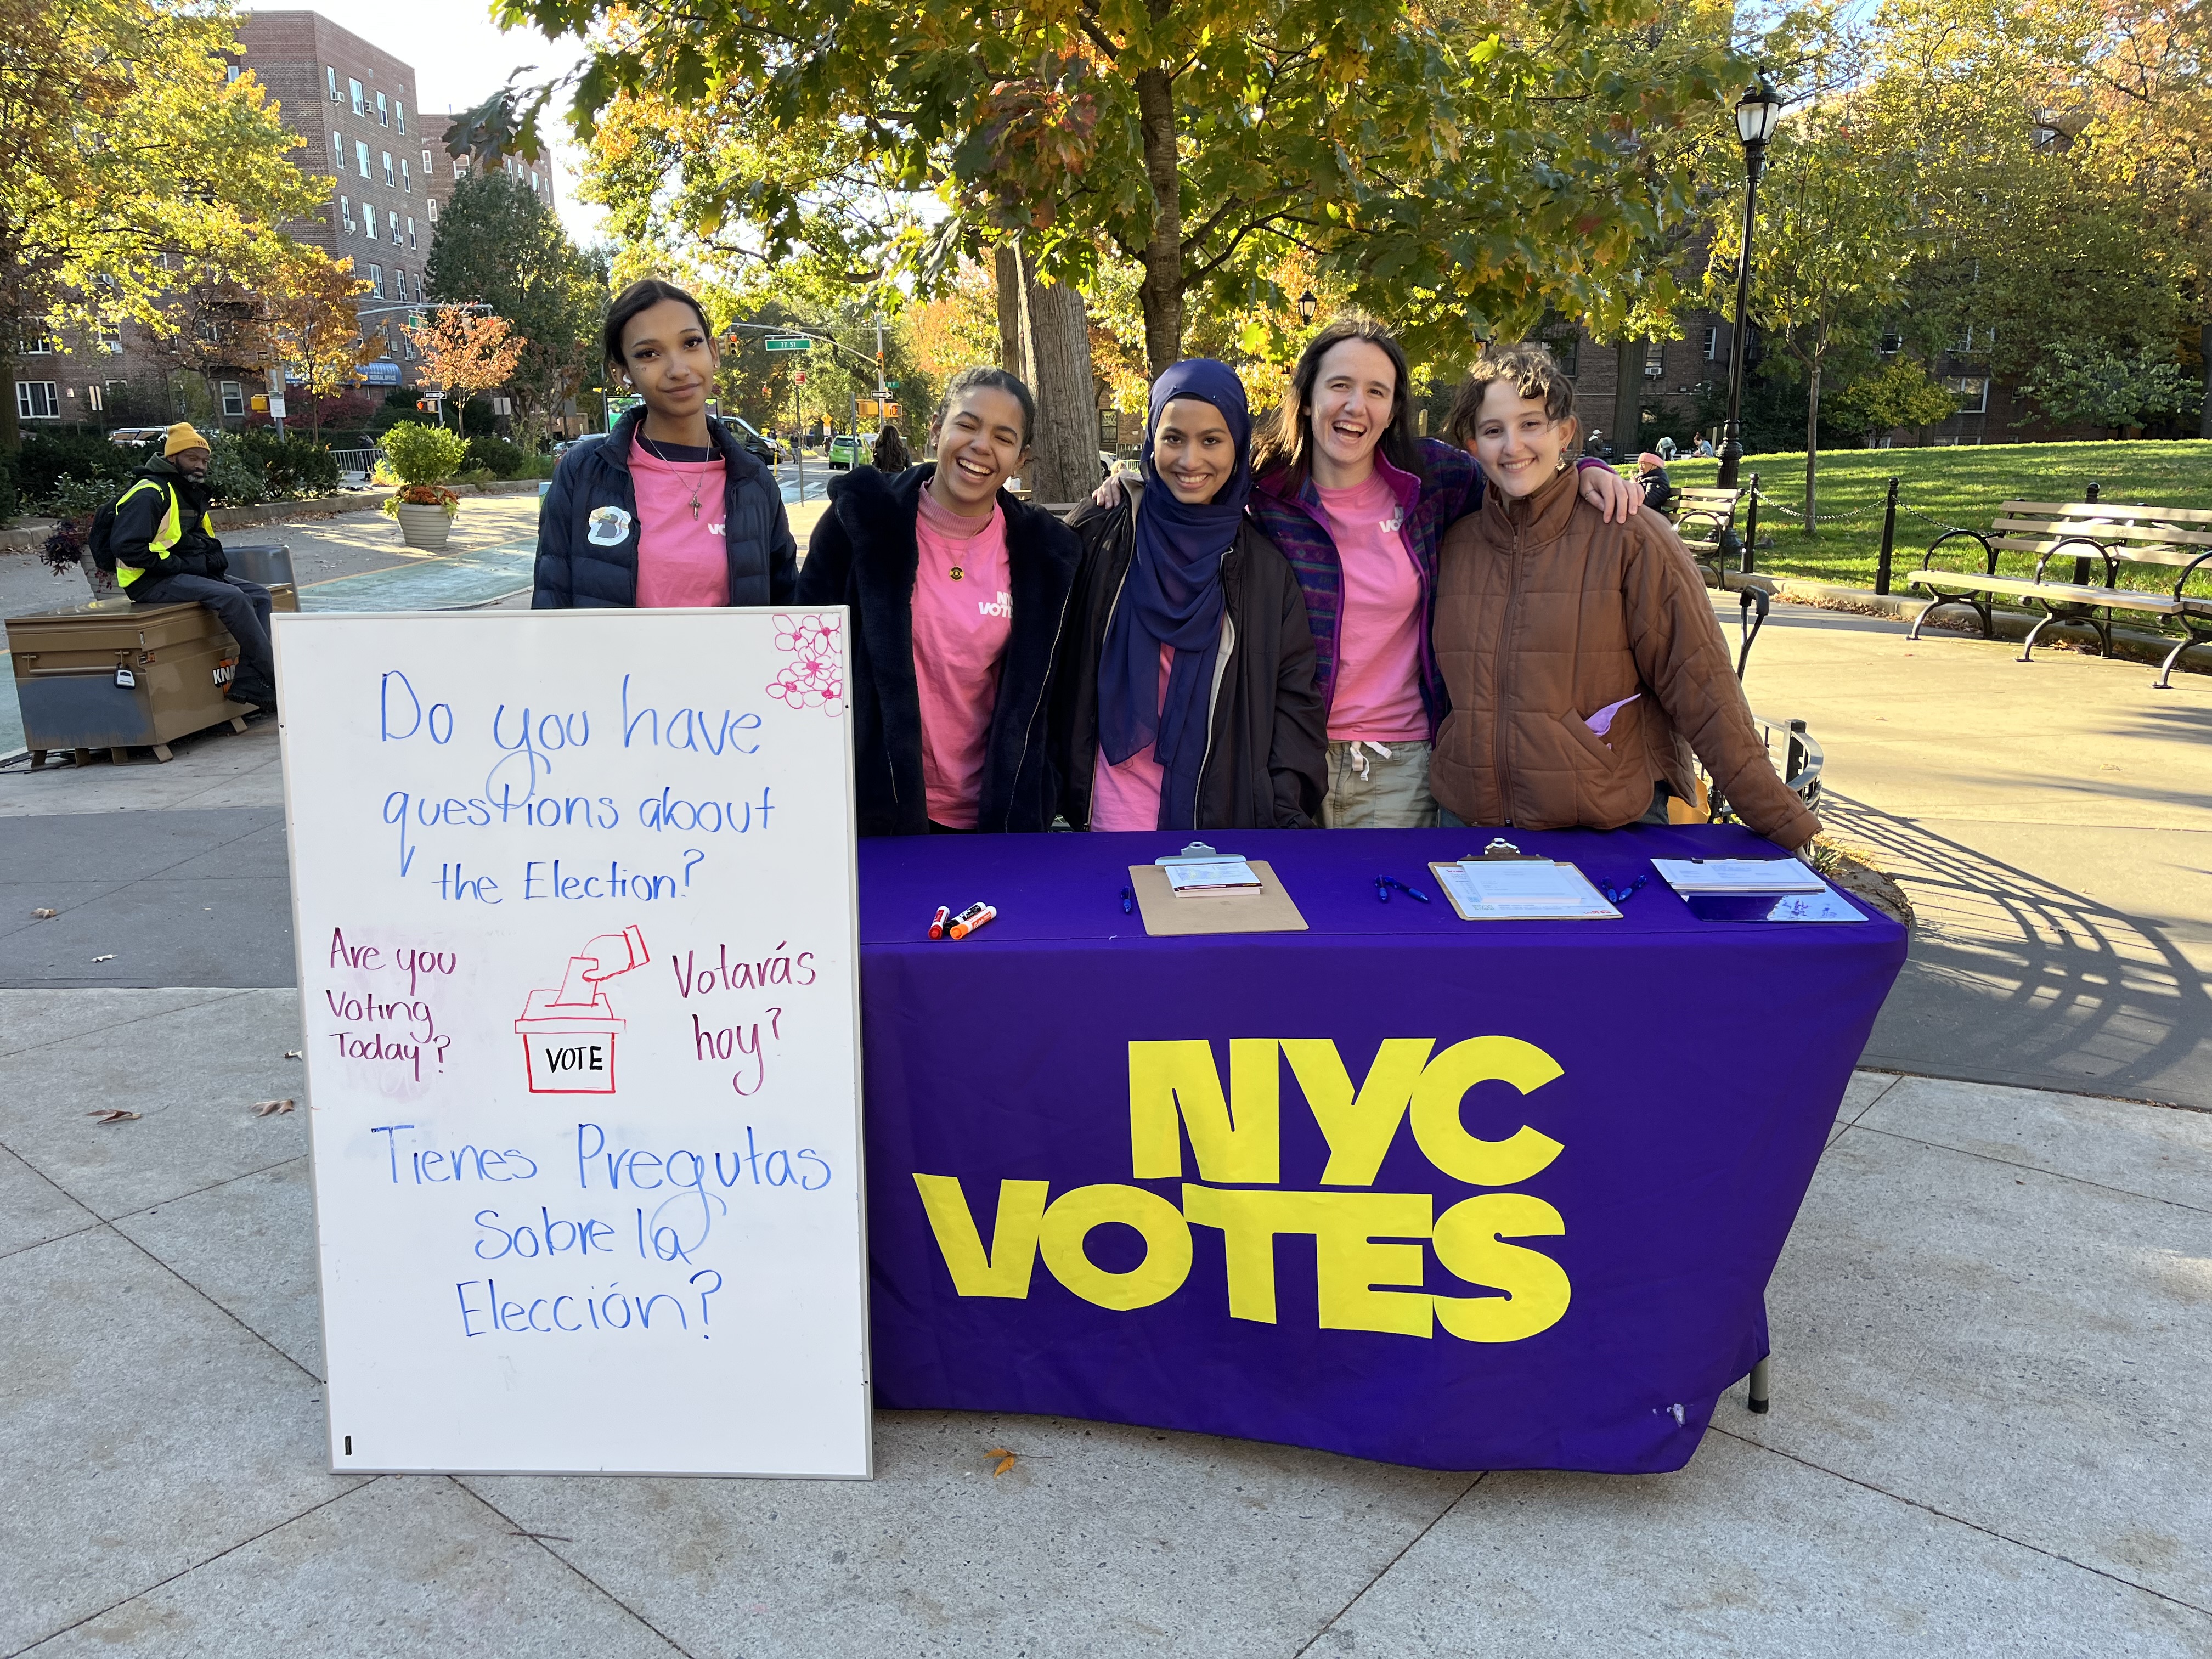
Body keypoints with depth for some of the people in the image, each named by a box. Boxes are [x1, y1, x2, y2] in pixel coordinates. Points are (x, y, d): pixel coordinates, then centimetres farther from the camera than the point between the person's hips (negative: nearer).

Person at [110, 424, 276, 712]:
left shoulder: (193, 493, 18)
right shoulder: (150, 493, -13)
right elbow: (127, 547, -23)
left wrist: (212, 558, 9)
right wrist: (181, 565, -21)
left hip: (189, 574, 10)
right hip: (152, 582, -10)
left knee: (259, 595, -3)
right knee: (232, 598, -28)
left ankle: (247, 683, -14)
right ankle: (276, 680, -24)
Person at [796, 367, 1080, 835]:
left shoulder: (1041, 550, -3)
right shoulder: (862, 518, -8)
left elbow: (1036, 693, 7)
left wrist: (1027, 812, 7)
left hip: (990, 815, 2)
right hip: (876, 811, -1)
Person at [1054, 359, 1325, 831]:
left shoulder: (1266, 565, 3)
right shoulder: (1100, 533, -1)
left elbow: (1294, 695, 3)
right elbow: (1058, 674, 3)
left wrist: (1288, 810, -8)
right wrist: (1053, 792, -2)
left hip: (1224, 817, 1)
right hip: (1111, 815, -1)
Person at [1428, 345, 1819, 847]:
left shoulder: (1630, 538, -7)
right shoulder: (1456, 544, 5)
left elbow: (1701, 689, -8)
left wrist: (1784, 822, -11)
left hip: (1616, 830, -3)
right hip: (1468, 821, 3)